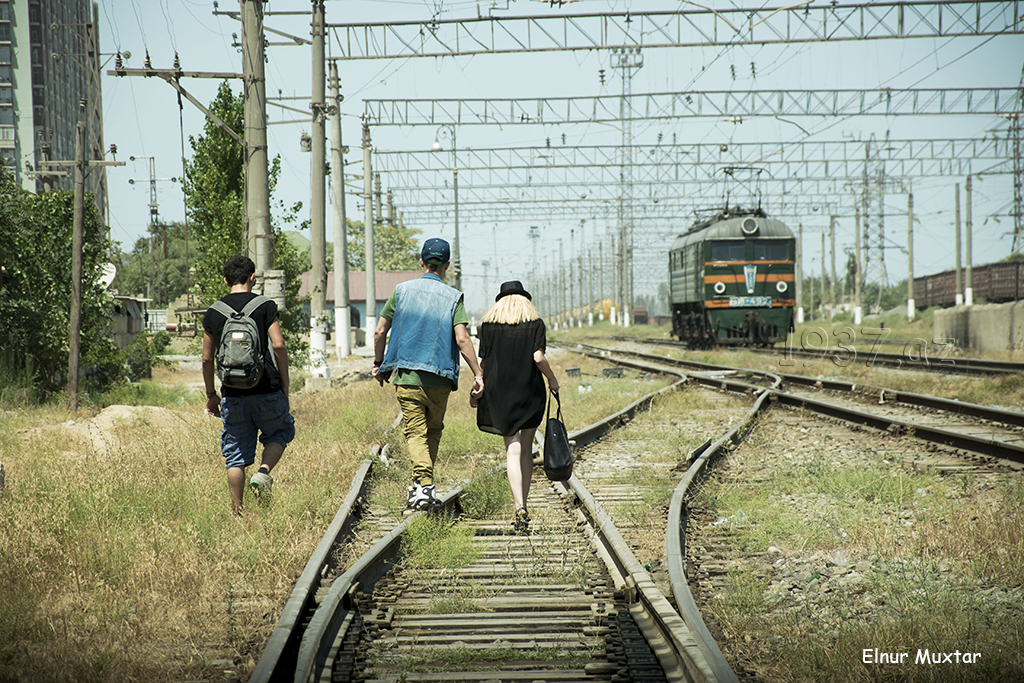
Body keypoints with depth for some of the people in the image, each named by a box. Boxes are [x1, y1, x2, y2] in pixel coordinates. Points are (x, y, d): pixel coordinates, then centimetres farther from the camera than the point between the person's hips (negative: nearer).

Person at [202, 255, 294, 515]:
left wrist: (210, 394, 18)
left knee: (236, 458, 8)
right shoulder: (265, 306, -3)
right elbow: (278, 345, -9)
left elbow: (207, 358, 7)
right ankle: (263, 472, -6)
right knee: (280, 433, 20)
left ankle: (238, 512, 6)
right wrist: (285, 385, 0)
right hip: (267, 389, -2)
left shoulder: (213, 313, 6)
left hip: (232, 394, 2)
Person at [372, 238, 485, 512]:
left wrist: (378, 363, 18)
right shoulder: (453, 297, -1)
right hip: (439, 380, 0)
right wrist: (478, 375, -7)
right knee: (433, 430, 18)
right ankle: (422, 486, 20)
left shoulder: (402, 291, 3)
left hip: (406, 376, 0)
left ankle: (424, 484, -19)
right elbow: (462, 339, -11)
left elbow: (380, 331, 4)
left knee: (415, 432, -1)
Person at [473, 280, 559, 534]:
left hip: (499, 392, 0)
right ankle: (522, 505, 13)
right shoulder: (536, 324, 0)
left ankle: (520, 507, -19)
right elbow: (538, 358, -10)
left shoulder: (489, 325, 3)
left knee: (513, 449, -3)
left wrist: (480, 382, 21)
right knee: (526, 448, 12)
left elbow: (483, 361, 2)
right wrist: (552, 380, 5)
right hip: (531, 391, 0)